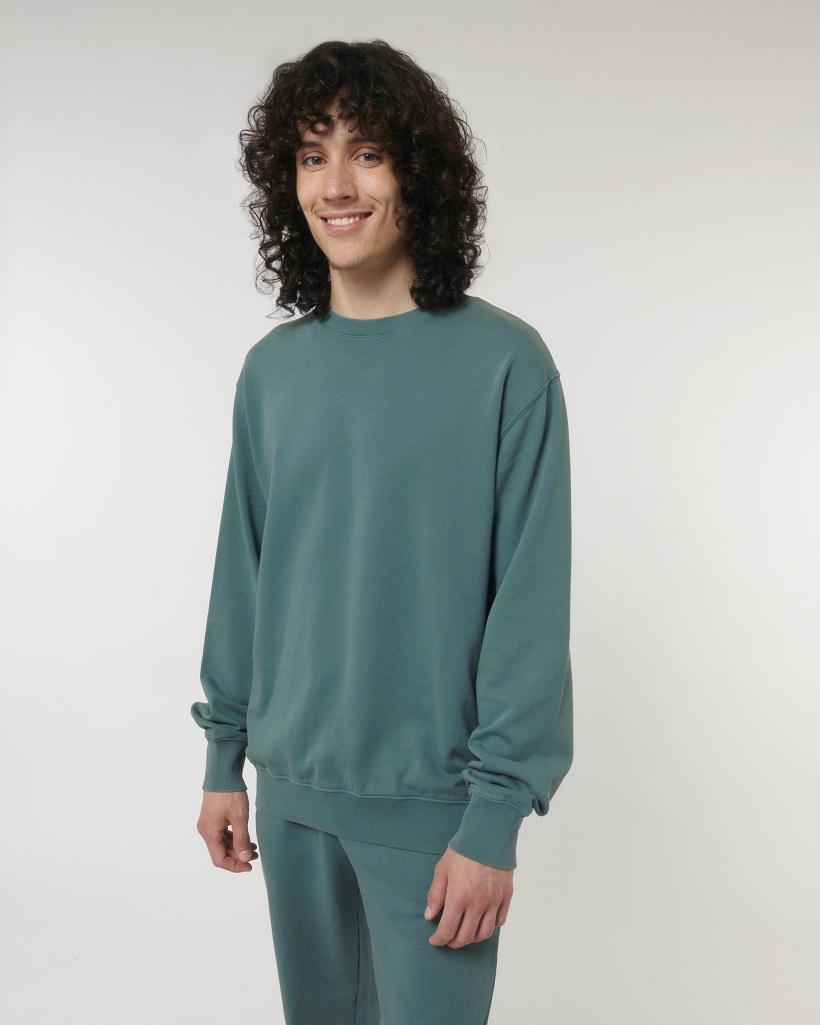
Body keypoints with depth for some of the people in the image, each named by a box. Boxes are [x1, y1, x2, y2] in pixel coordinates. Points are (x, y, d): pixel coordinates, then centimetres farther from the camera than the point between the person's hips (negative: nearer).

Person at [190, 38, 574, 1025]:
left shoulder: (504, 363, -12)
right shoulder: (272, 368, 3)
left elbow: (530, 604, -13)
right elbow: (241, 573, 9)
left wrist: (495, 815, -14)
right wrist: (224, 756, 10)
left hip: (429, 799, -4)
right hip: (291, 787, 5)